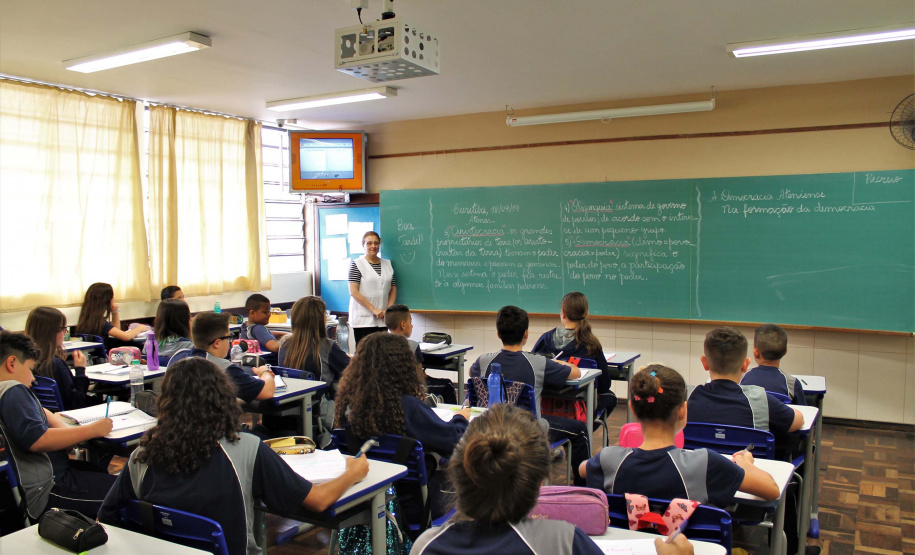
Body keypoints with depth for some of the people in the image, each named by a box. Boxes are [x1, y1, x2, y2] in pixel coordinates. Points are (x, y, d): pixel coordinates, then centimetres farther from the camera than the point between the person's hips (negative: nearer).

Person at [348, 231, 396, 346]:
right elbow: (353, 292, -9)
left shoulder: (387, 264, 14)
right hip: (363, 319, -5)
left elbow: (393, 289, 14)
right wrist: (373, 309, -14)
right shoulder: (357, 264, -2)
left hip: (382, 320, 5)